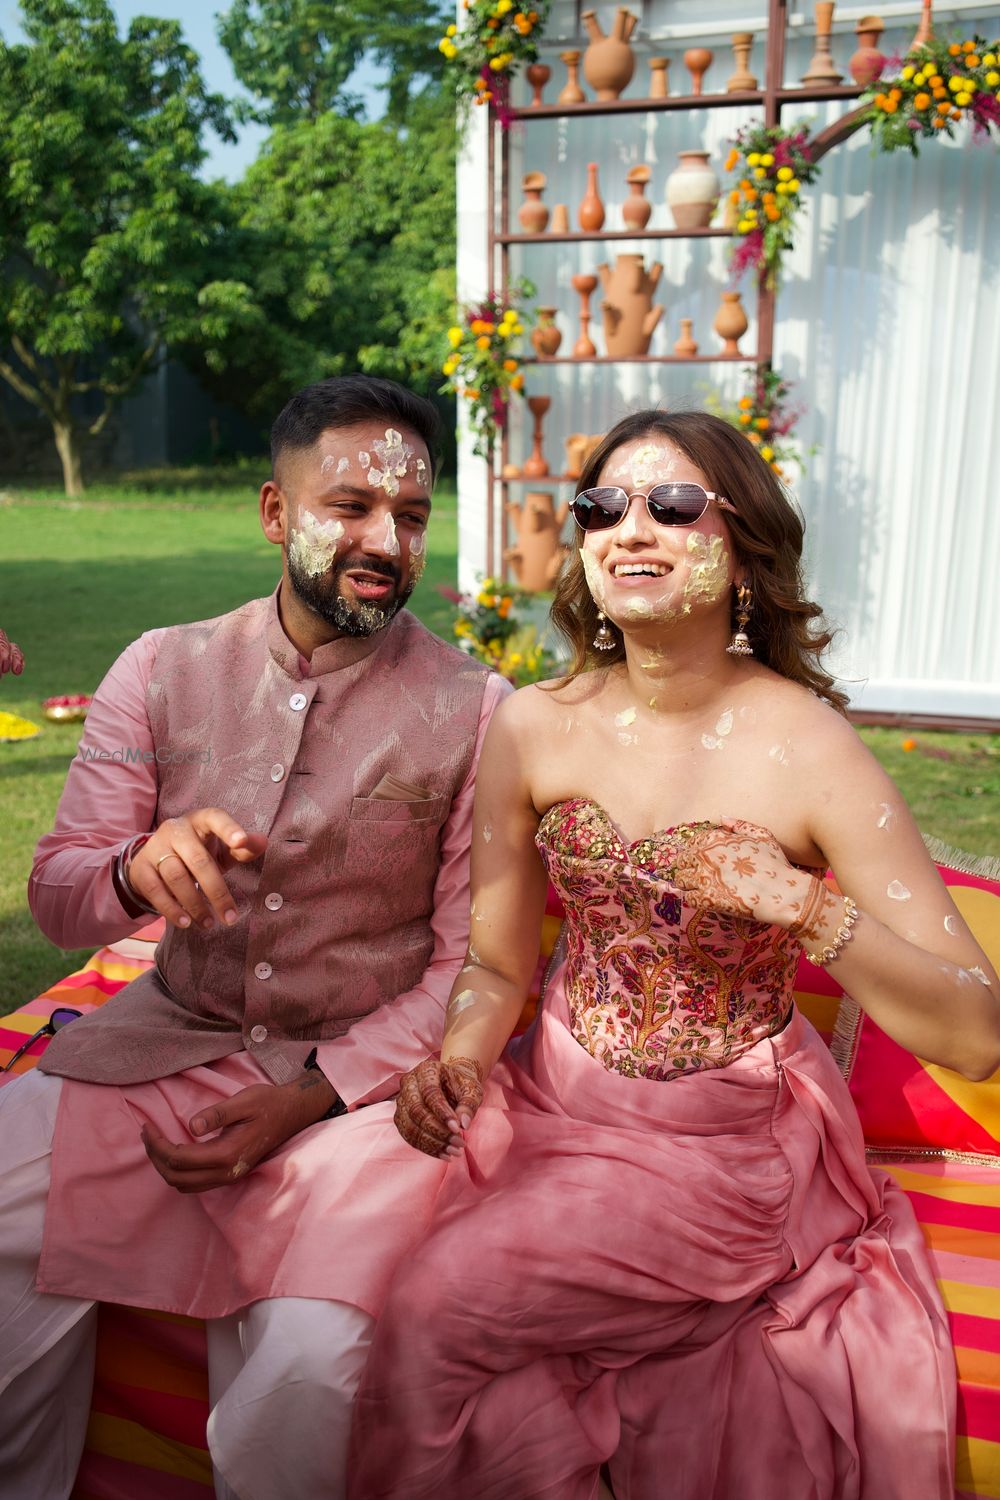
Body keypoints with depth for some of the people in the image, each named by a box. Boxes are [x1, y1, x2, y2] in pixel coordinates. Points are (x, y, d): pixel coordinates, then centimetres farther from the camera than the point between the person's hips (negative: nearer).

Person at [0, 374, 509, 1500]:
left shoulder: (473, 712, -7)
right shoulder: (162, 669, 1)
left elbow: (468, 962, -4)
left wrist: (311, 1097, -13)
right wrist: (137, 871, -23)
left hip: (359, 1069, -2)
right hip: (170, 1036, 3)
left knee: (311, 1361, -23)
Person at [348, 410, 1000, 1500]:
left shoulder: (806, 747, -16)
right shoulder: (533, 727, -6)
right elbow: (498, 969, 3)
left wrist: (802, 903, -31)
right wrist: (457, 1056, -18)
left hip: (727, 1144, -3)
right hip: (556, 1103, 3)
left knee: (431, 1316, -14)